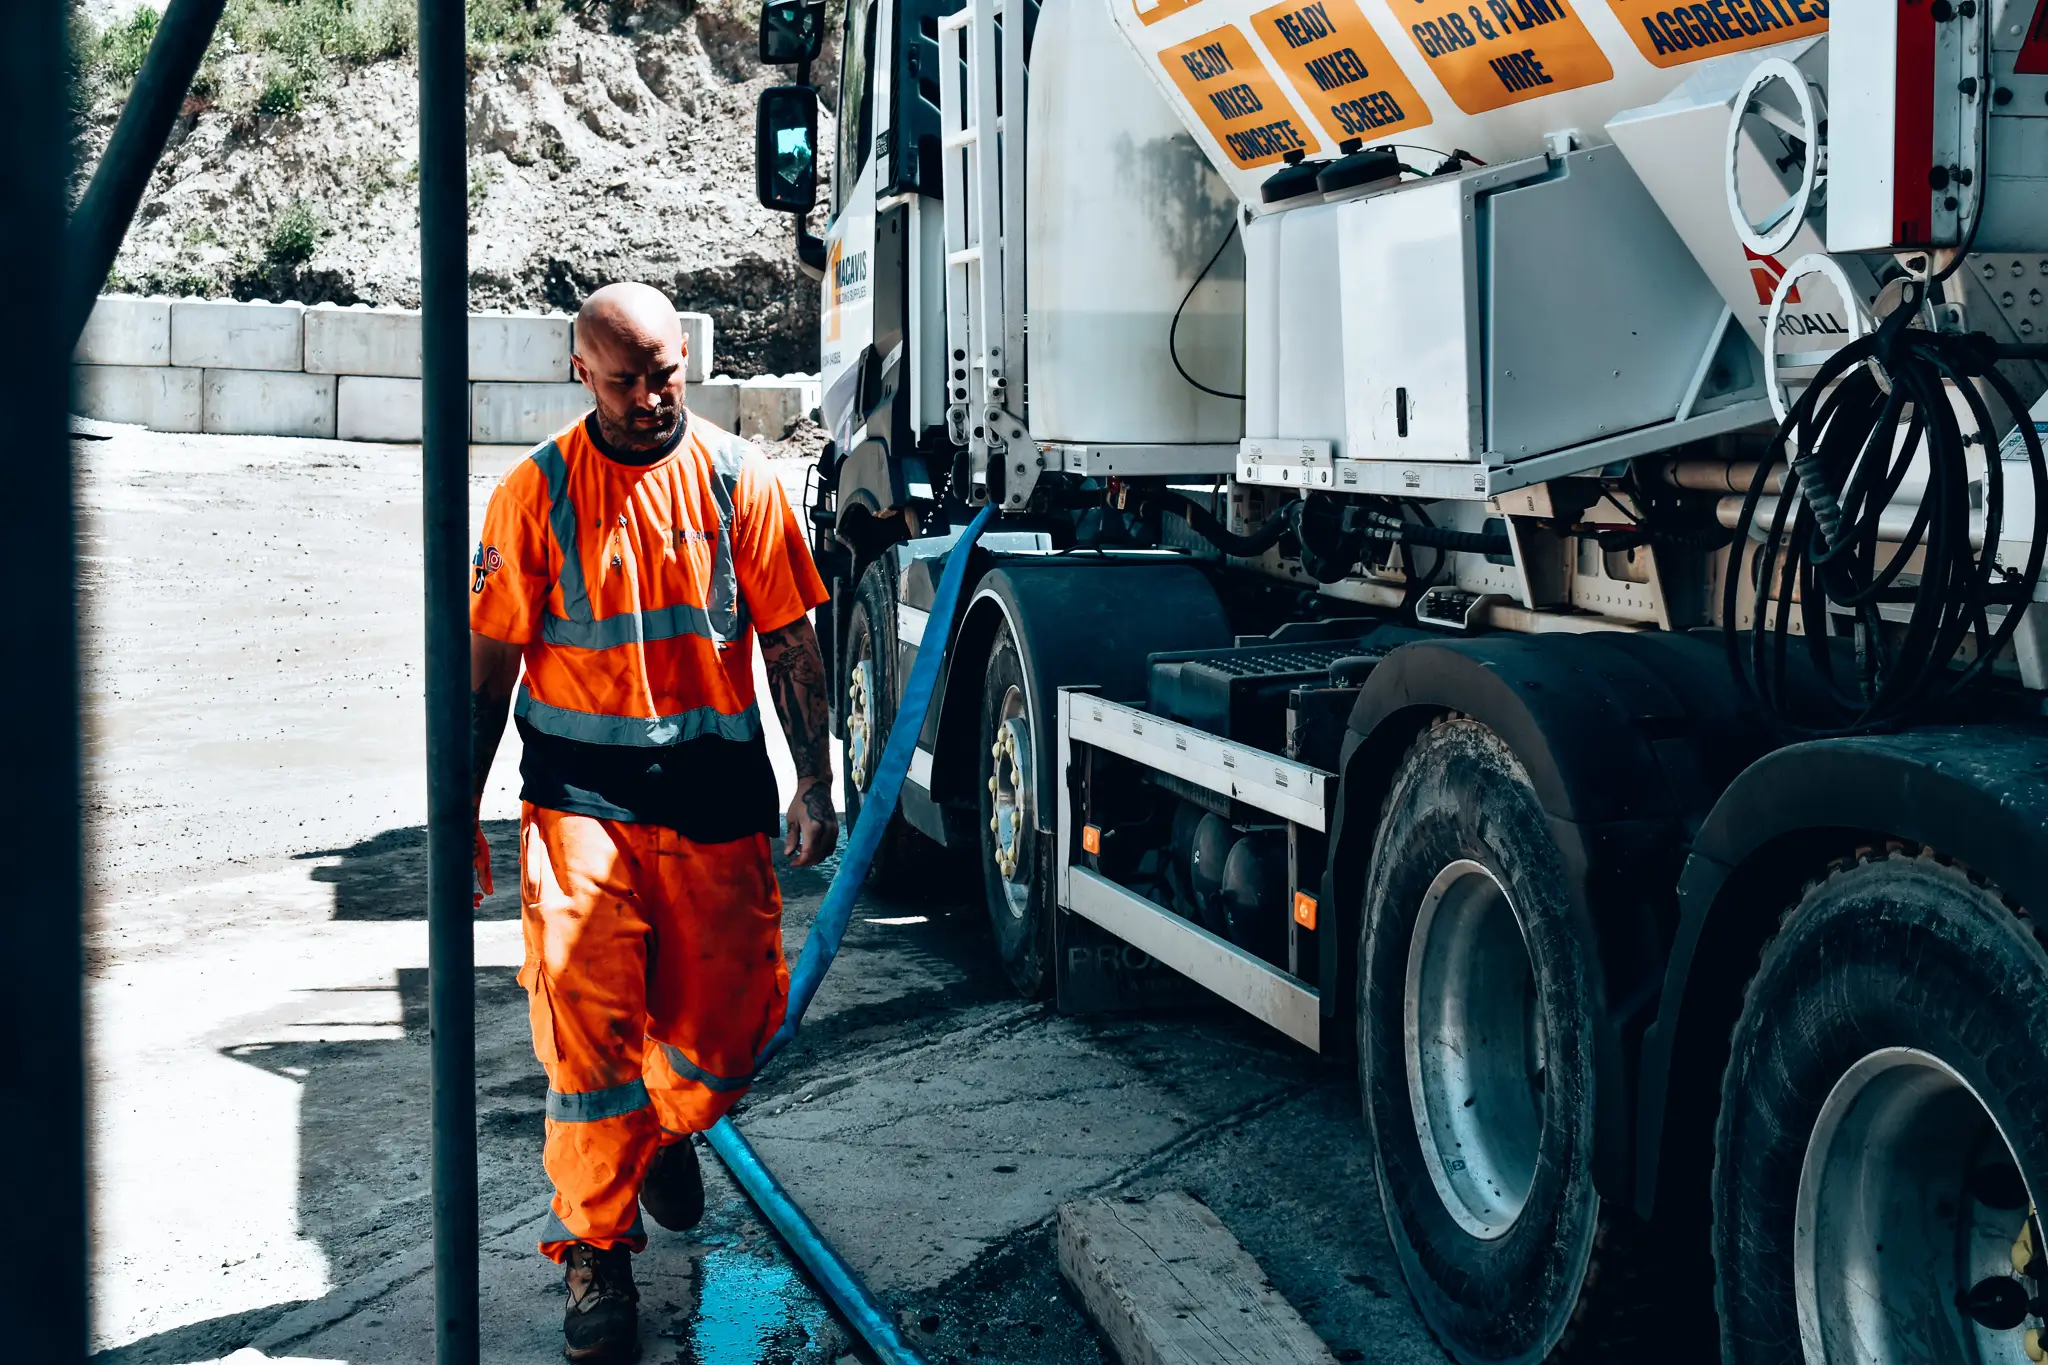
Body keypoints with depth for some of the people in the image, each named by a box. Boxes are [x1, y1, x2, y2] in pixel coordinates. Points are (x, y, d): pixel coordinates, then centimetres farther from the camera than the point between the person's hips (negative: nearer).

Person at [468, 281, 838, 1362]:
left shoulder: (738, 479, 2)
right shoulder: (538, 491, -1)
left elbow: (790, 641, 5)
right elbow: (490, 661, 3)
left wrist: (815, 783, -1)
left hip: (716, 799, 2)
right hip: (584, 796, -1)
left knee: (727, 1030, 6)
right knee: (587, 1019, -11)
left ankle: (665, 1129, 41)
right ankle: (597, 1256, 5)